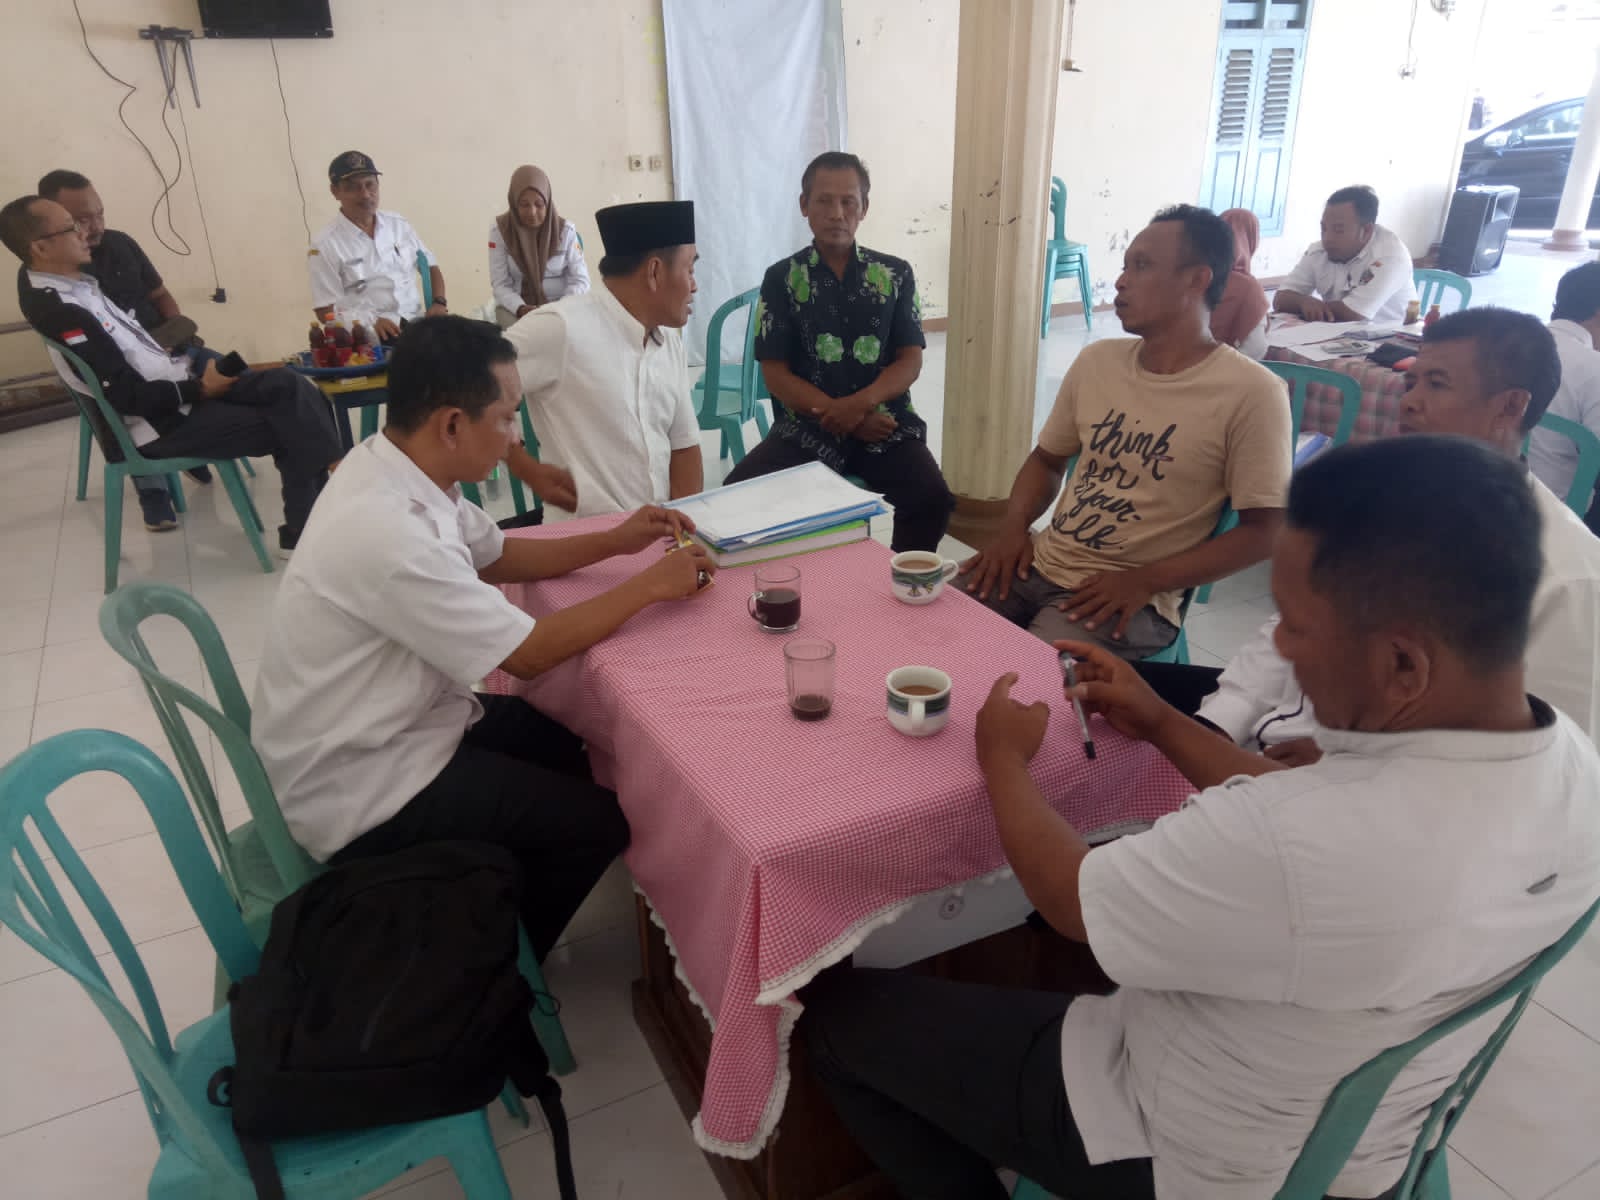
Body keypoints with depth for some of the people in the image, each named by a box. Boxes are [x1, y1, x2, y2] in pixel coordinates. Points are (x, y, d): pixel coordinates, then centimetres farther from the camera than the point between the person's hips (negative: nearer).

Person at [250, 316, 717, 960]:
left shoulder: (395, 469, -4)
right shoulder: (387, 531, -33)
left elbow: (495, 556, 12)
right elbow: (529, 653, -25)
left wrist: (615, 542, 3)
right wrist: (649, 585, -14)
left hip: (385, 730, 9)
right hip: (360, 793, -9)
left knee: (571, 749, 17)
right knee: (596, 821, -5)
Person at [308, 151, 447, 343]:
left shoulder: (398, 224, 13)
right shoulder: (325, 244, 0)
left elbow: (431, 267, 23)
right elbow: (326, 312, -3)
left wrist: (439, 302, 2)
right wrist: (371, 322, -20)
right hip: (368, 338, -4)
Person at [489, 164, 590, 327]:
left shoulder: (566, 230, -5)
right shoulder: (499, 229, -5)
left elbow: (580, 280, -4)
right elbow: (500, 285, -6)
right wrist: (521, 308, -26)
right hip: (514, 306, -1)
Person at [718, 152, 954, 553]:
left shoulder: (895, 274, 7)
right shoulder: (781, 278, 4)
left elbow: (910, 362, 3)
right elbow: (776, 375, 0)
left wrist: (860, 404, -17)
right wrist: (839, 414, -14)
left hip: (884, 421, 1)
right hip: (807, 425, 0)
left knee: (932, 500, -27)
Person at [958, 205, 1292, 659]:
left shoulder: (1250, 392, -10)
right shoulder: (1096, 360, 7)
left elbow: (1264, 531, -9)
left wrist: (1145, 581, -17)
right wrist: (1013, 528, -1)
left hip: (1132, 596, -5)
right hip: (1038, 564, 6)